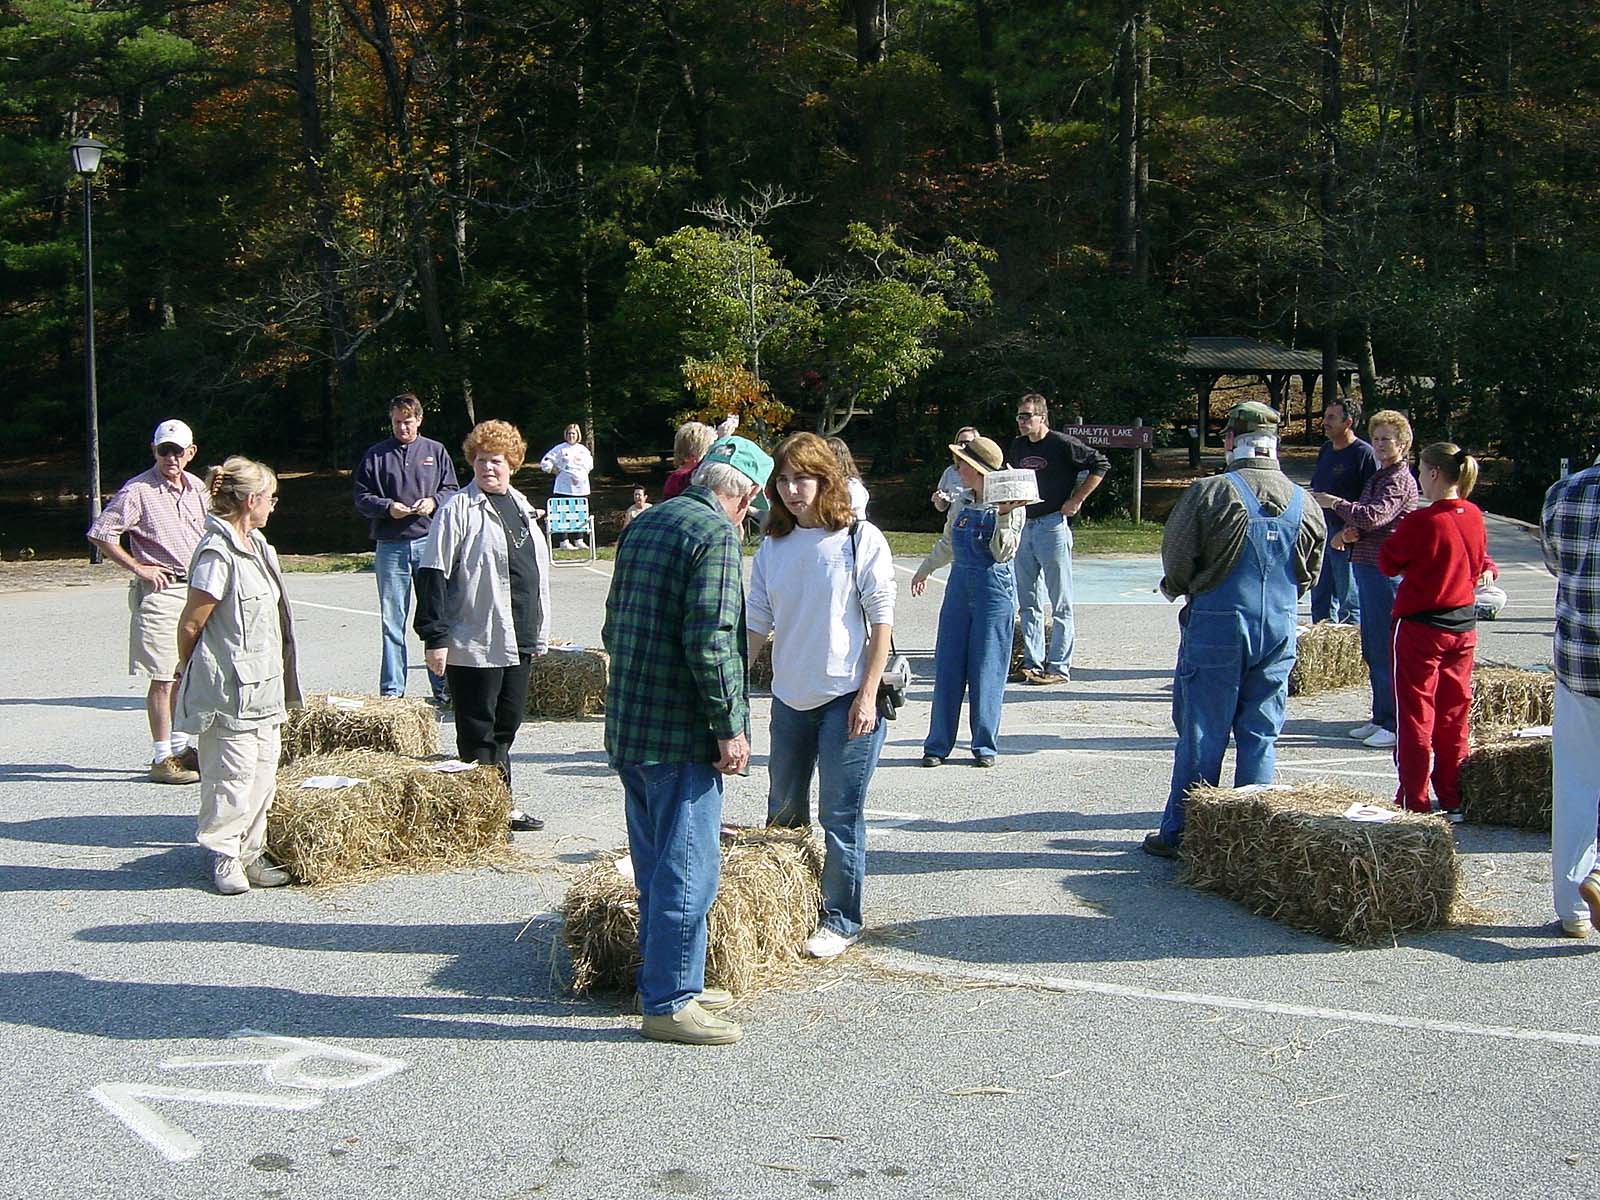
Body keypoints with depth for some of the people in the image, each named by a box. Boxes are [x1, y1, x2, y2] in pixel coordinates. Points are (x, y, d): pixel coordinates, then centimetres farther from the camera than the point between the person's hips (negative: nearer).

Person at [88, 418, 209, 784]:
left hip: (195, 588, 7)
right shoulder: (138, 491, -11)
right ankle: (161, 758, -1)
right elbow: (100, 533, -13)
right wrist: (137, 567, -12)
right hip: (160, 591, -7)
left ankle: (180, 747, 26)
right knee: (163, 679, -6)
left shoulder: (197, 489, 10)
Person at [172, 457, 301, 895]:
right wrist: (189, 674, 3)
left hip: (263, 684, 9)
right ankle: (224, 856, 9)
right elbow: (190, 624, -12)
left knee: (263, 772, 11)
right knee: (231, 773, -2)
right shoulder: (217, 554, -18)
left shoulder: (256, 544, 12)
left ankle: (250, 853, 19)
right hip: (229, 686, -9)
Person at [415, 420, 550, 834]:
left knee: (507, 726, 13)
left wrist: (540, 634, 21)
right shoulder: (458, 509, -7)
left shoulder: (522, 507, 15)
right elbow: (432, 574, -11)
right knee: (478, 733, 1)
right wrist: (435, 637, -16)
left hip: (519, 643, 7)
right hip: (474, 644, -7)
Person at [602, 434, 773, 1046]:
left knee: (655, 863, 18)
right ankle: (669, 1003, 4)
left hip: (627, 726, 9)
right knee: (687, 869, -2)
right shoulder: (716, 535, -14)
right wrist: (729, 726, -15)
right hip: (680, 734, -9)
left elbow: (613, 625, 20)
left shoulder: (643, 524, 14)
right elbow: (710, 641, -22)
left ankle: (660, 980, 28)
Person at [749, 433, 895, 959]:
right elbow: (755, 624, 7)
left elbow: (882, 620, -8)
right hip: (790, 698, 6)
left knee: (840, 816, -1)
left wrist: (867, 696, -13)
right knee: (782, 812, 16)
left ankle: (841, 920, 14)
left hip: (848, 698, -5)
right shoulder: (772, 548, 6)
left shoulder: (860, 539, -8)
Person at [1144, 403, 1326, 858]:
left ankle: (1179, 833, 11)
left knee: (1202, 735, 4)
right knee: (1261, 736, 10)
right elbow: (1310, 573, 12)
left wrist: (1177, 589, 15)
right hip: (1280, 629, 4)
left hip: (1216, 627, -4)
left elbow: (1176, 561, -7)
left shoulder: (1209, 493, -12)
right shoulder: (1304, 503, 3)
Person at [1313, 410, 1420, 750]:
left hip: (1387, 572, -10)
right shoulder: (1378, 477, 19)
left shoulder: (1400, 480, -11)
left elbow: (1374, 516, -24)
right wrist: (1350, 532, 3)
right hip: (1367, 568, 10)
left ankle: (1396, 725, -3)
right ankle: (1381, 718, 21)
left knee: (1386, 650, -7)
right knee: (1372, 650, 13)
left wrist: (1335, 503, -13)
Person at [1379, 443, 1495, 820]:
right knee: (1453, 716, 13)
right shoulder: (1474, 517, 0)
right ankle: (1453, 802, 18)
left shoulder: (1421, 522, -19)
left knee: (1415, 716, 2)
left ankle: (1414, 803, 4)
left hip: (1421, 626, -6)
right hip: (1464, 626, 6)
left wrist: (1400, 533, 6)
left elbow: (1388, 563, -8)